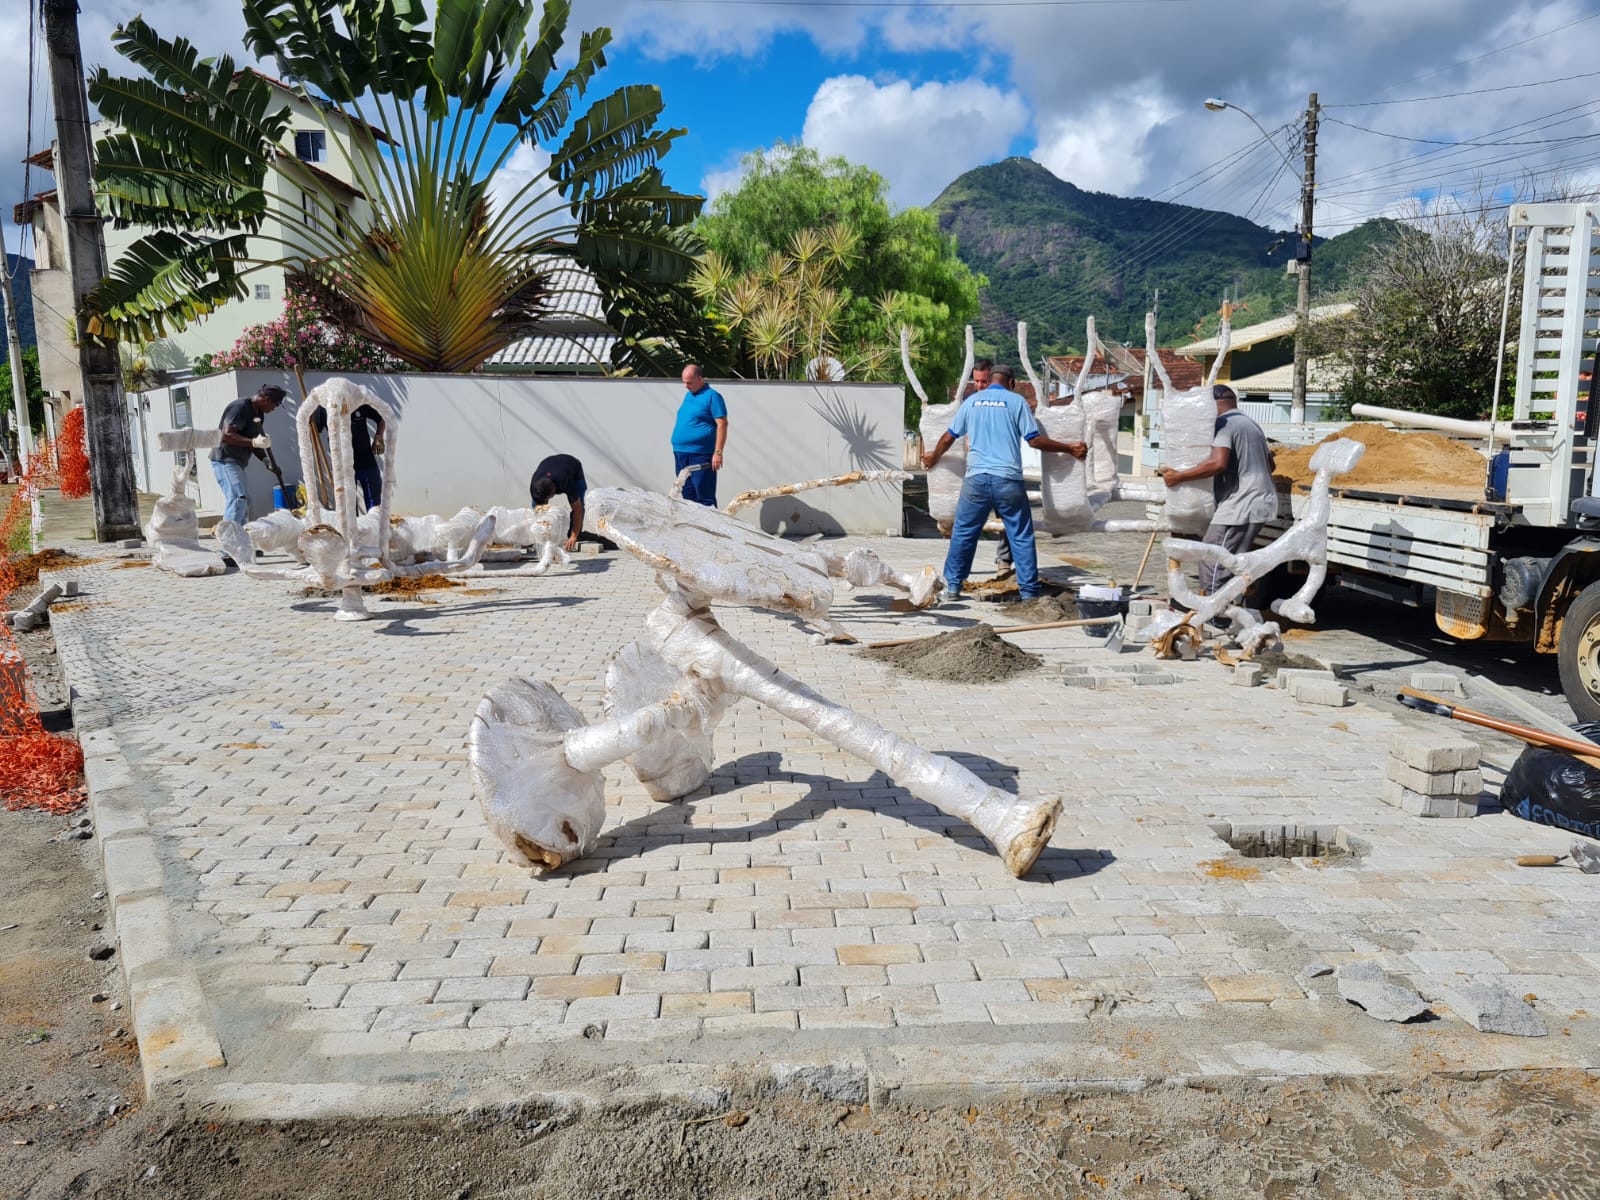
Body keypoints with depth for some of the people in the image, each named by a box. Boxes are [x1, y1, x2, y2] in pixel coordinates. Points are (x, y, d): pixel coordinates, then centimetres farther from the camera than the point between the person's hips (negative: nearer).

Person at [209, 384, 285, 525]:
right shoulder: (240, 407, -17)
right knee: (238, 499, -21)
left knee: (245, 501, 13)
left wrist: (265, 459, 1)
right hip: (225, 460, -10)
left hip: (236, 461, 10)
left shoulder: (258, 413, 13)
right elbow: (227, 435, -25)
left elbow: (255, 441, 17)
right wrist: (254, 442, -33)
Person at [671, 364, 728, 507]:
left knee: (705, 498, -7)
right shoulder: (688, 395, 17)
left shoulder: (712, 396, -7)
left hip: (700, 456, -8)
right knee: (687, 496, 11)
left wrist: (718, 452, -18)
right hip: (680, 453, 8)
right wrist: (677, 450, 19)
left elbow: (722, 424, -13)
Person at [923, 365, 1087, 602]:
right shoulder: (1016, 401, 6)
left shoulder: (971, 401, 14)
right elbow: (1034, 440, 0)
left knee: (963, 533, 12)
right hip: (1008, 480, -2)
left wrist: (933, 457, 39)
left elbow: (948, 438, 20)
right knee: (1021, 536, 6)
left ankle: (953, 585, 15)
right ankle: (1029, 590, 8)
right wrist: (1069, 448, 10)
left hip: (977, 478, 2)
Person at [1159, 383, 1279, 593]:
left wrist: (1178, 476, -16)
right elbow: (1269, 465, 28)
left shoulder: (1224, 423, -7)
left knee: (1213, 568, -8)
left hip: (1239, 505, -10)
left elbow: (1218, 462, -23)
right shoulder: (1251, 425, 21)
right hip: (1260, 502, 10)